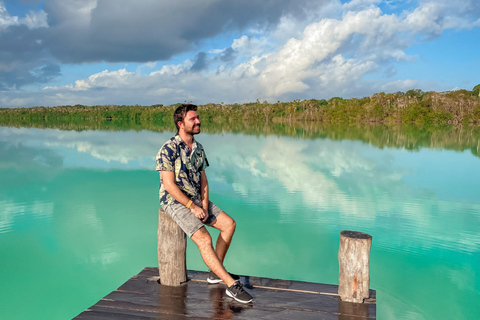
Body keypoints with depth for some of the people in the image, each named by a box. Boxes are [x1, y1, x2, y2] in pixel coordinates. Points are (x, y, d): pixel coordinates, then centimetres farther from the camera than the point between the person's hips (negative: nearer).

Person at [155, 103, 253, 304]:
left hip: (196, 200, 8)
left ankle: (216, 272, 10)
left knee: (229, 224, -1)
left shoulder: (198, 148, 7)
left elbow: (203, 180, 9)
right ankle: (232, 285, -18)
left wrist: (204, 204, -6)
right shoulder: (168, 150, -17)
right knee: (204, 239, -24)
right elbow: (169, 185, -21)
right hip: (175, 202, -8)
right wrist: (192, 207, -20)